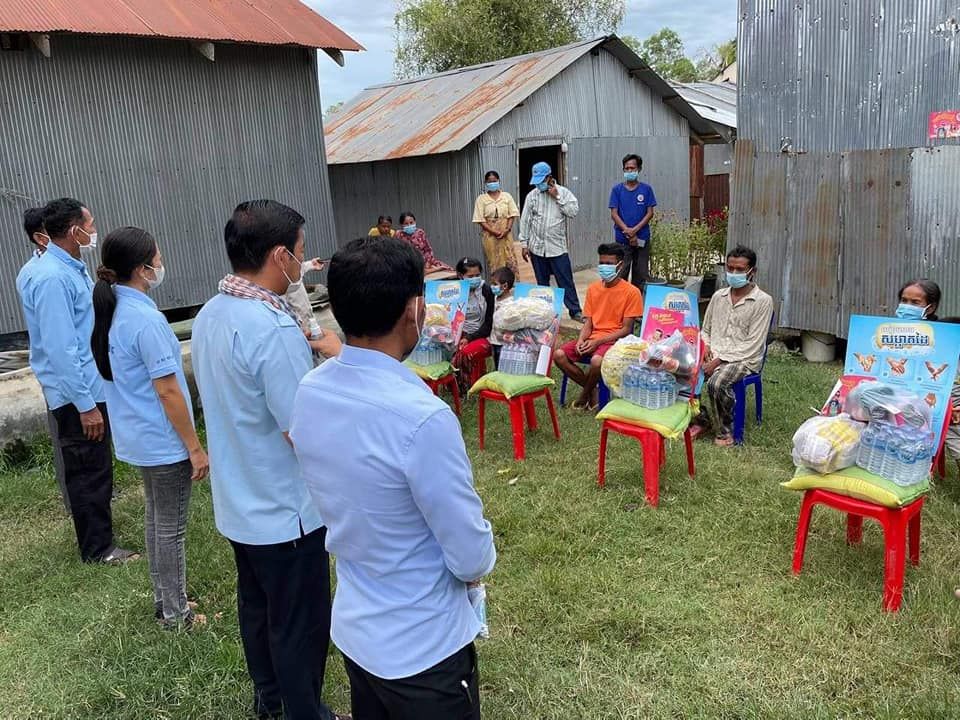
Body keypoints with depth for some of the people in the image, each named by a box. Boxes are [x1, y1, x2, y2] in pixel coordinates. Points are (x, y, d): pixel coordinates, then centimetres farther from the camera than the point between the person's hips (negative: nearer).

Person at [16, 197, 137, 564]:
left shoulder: (72, 268, 8)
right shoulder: (52, 278, -22)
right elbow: (60, 349, -25)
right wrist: (85, 405, -23)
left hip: (92, 385, 10)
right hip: (78, 393, -10)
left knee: (95, 468, 20)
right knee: (89, 472, 2)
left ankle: (99, 533, 36)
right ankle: (97, 549, 16)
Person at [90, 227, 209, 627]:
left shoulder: (109, 311, 3)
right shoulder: (146, 320, -24)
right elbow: (167, 391, -23)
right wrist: (195, 447, -16)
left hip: (137, 437, 9)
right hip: (165, 442, -9)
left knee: (156, 519, 20)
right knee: (171, 529, 5)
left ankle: (164, 601, 34)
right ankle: (175, 614, 19)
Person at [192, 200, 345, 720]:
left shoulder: (209, 316, 0)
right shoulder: (275, 329, -29)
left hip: (237, 504, 9)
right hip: (283, 510, -9)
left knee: (256, 606, 26)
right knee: (300, 625, 11)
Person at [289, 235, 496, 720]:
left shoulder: (308, 393, -8)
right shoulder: (422, 418, -32)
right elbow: (473, 560, -22)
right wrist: (477, 560, -1)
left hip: (352, 627, 6)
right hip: (423, 648, -6)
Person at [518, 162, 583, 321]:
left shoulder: (563, 192, -2)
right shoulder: (532, 195, 3)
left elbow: (574, 212, -13)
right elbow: (525, 221, 4)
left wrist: (557, 197, -15)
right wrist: (524, 244, 1)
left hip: (557, 247, -2)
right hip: (537, 247, 2)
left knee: (566, 281, -1)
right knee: (542, 282, 11)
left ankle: (575, 311, 5)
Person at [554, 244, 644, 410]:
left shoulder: (631, 292, -6)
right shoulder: (593, 289, 10)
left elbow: (626, 329, -8)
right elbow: (588, 323, 10)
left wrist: (597, 341, -17)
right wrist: (581, 340, -12)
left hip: (614, 340, -5)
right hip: (592, 338, 5)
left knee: (597, 361, -37)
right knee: (559, 355, -19)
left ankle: (585, 394, -4)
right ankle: (591, 389, 1)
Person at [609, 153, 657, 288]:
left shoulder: (646, 189, 4)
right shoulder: (617, 189, 3)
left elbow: (650, 213, 1)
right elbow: (614, 214, -1)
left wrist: (635, 229, -13)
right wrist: (628, 232, -12)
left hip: (642, 238, 1)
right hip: (622, 238, -1)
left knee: (641, 274, 6)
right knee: (621, 274, -1)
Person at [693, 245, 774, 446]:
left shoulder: (763, 301, -5)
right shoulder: (718, 296, 13)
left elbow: (752, 345, -11)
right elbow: (705, 330, 22)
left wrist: (720, 360, -17)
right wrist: (705, 346, -2)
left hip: (744, 359, -5)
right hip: (714, 355, 5)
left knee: (717, 383, -35)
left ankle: (724, 431, -9)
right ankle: (702, 420, 0)